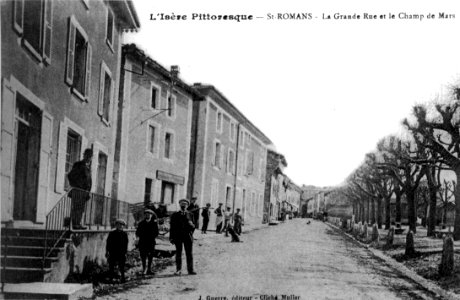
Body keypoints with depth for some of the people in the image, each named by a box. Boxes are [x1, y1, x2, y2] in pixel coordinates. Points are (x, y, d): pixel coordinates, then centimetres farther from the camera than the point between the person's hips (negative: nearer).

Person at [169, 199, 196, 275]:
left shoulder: (190, 215, 9)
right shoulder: (175, 215, 6)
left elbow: (193, 227, 9)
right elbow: (172, 227, 5)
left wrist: (191, 225, -14)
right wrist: (171, 238, 0)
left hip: (188, 237, 1)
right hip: (178, 236, -1)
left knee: (189, 254, 2)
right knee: (178, 253, 1)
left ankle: (190, 270, 7)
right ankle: (178, 270, 6)